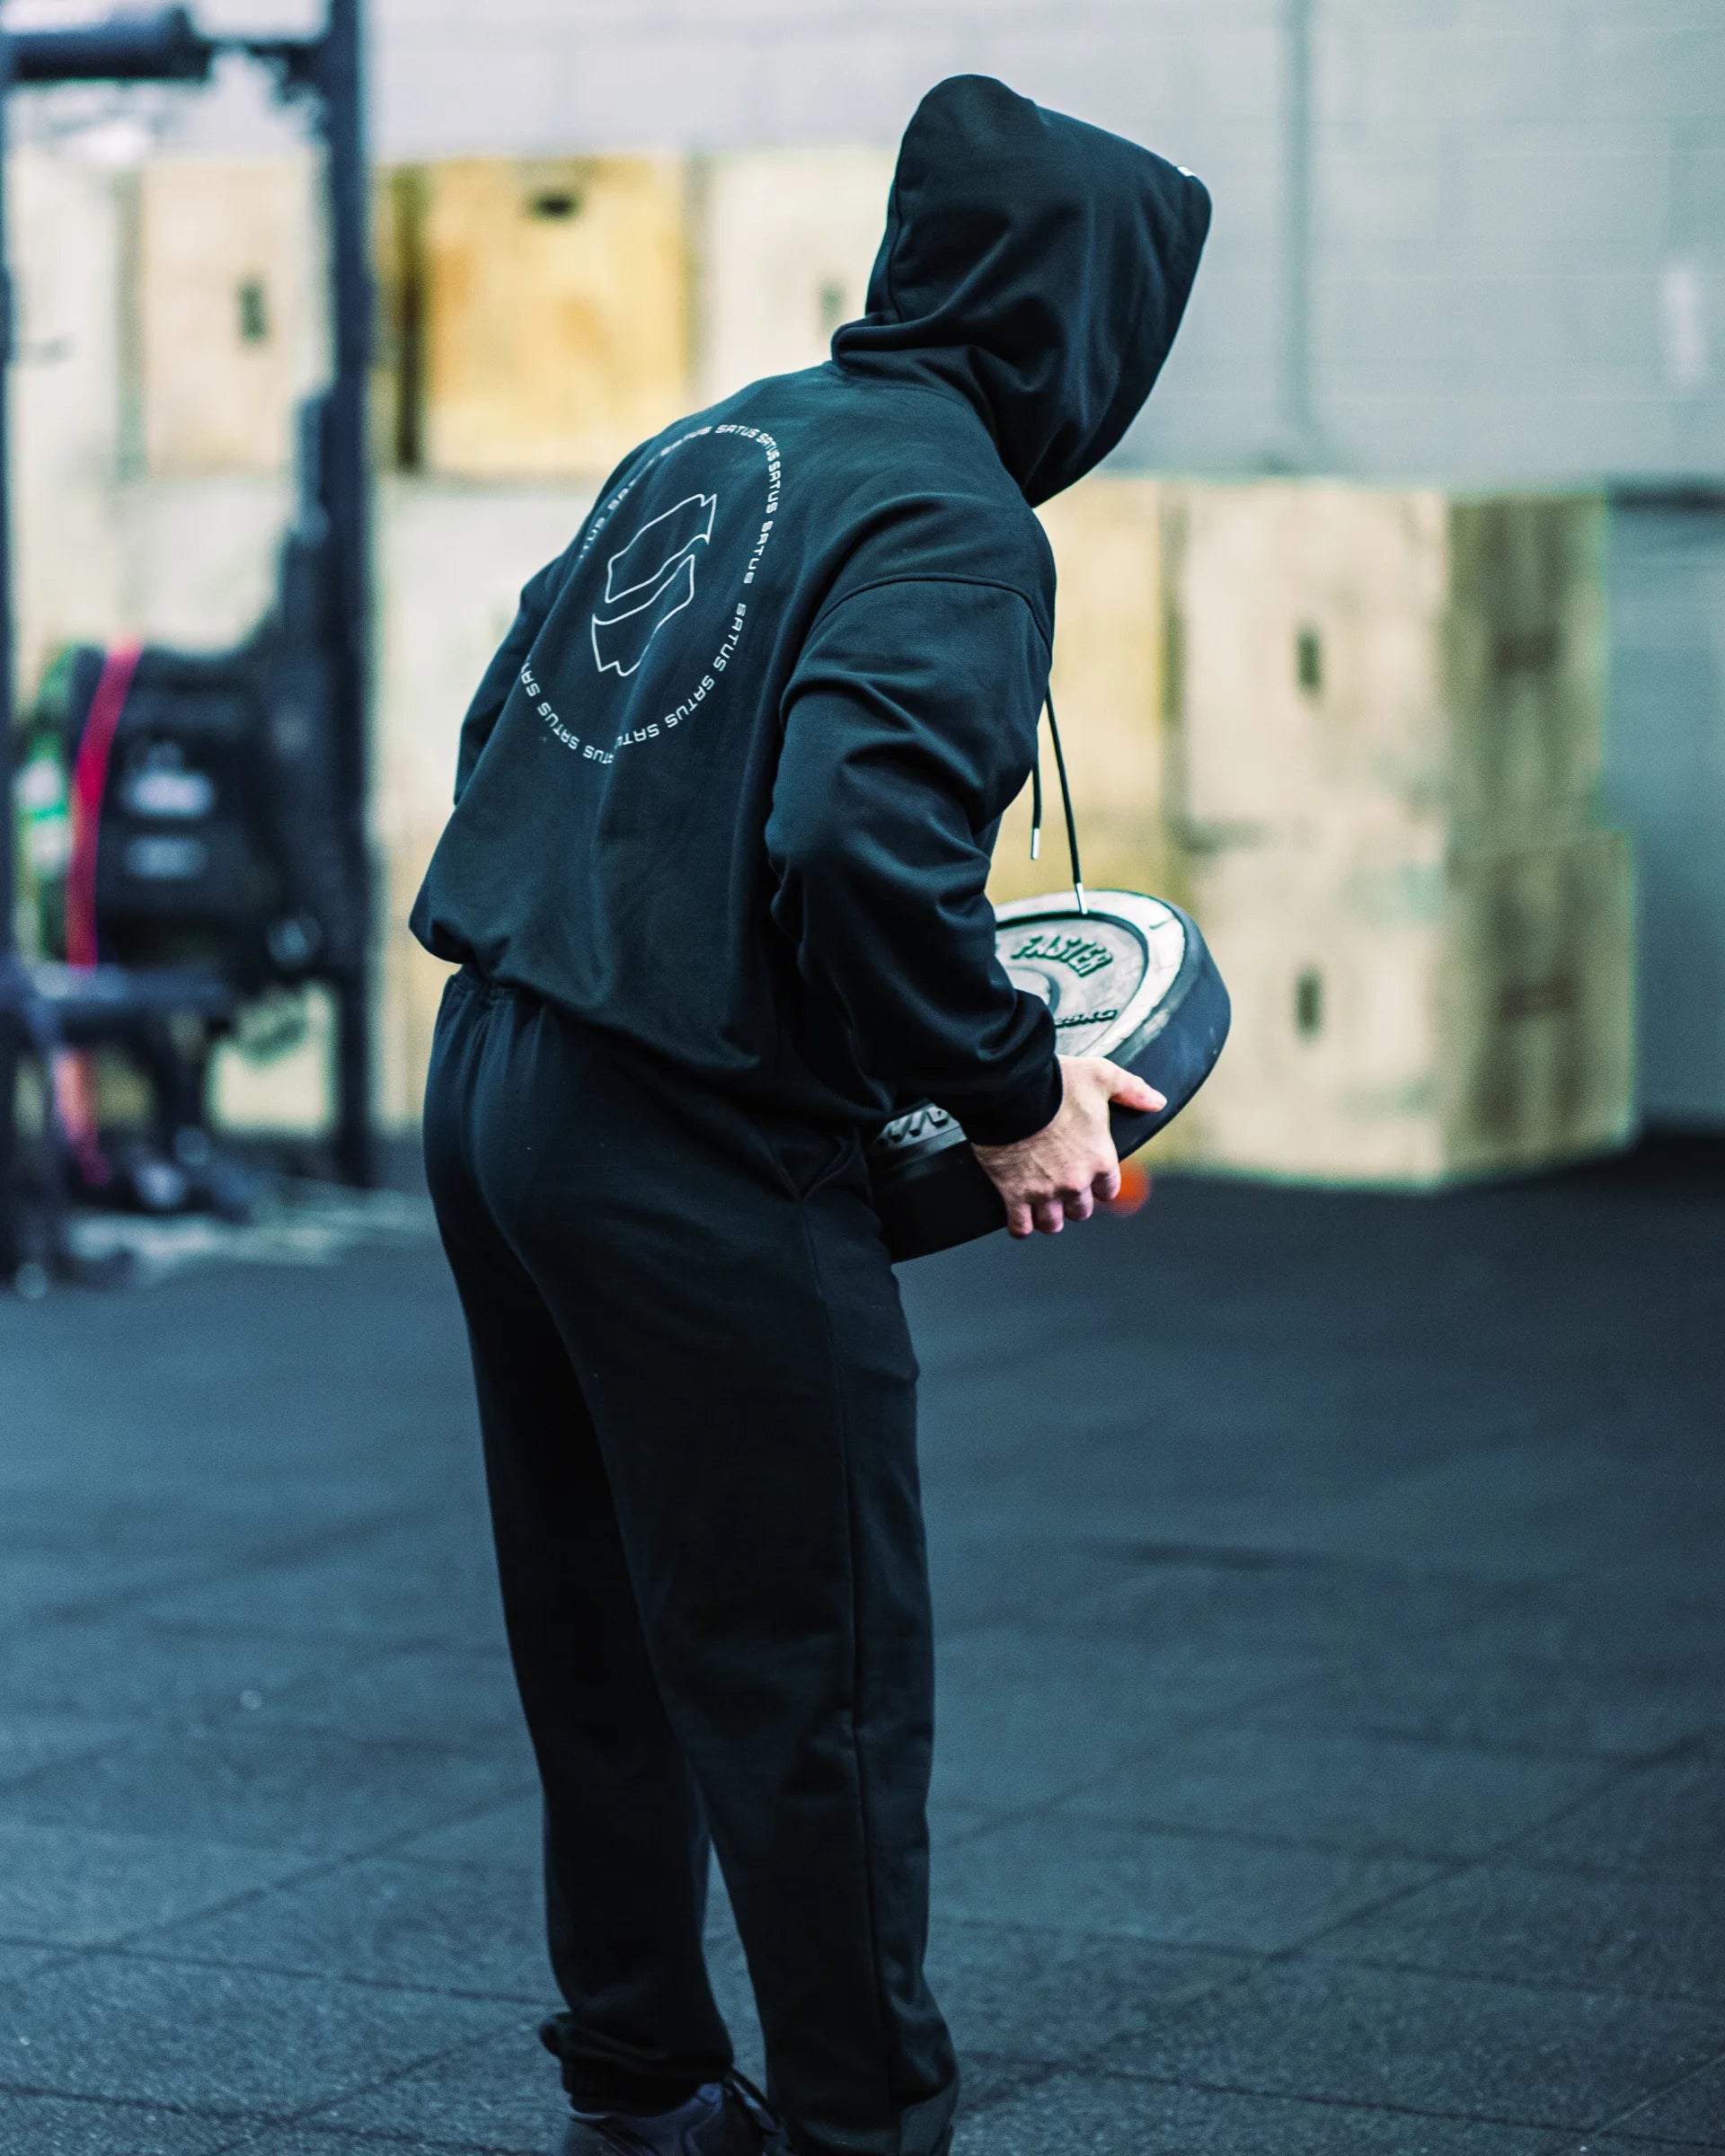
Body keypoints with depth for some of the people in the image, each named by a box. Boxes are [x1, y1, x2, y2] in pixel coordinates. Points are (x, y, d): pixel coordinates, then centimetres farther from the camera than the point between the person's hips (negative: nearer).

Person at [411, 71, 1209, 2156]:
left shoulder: (709, 443, 13)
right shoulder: (956, 525, -13)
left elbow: (508, 721, 16)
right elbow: (863, 837, -26)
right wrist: (1013, 1088, -14)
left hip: (491, 1077, 9)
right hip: (696, 1160, -9)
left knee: (602, 1646, 19)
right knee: (813, 1674, 2)